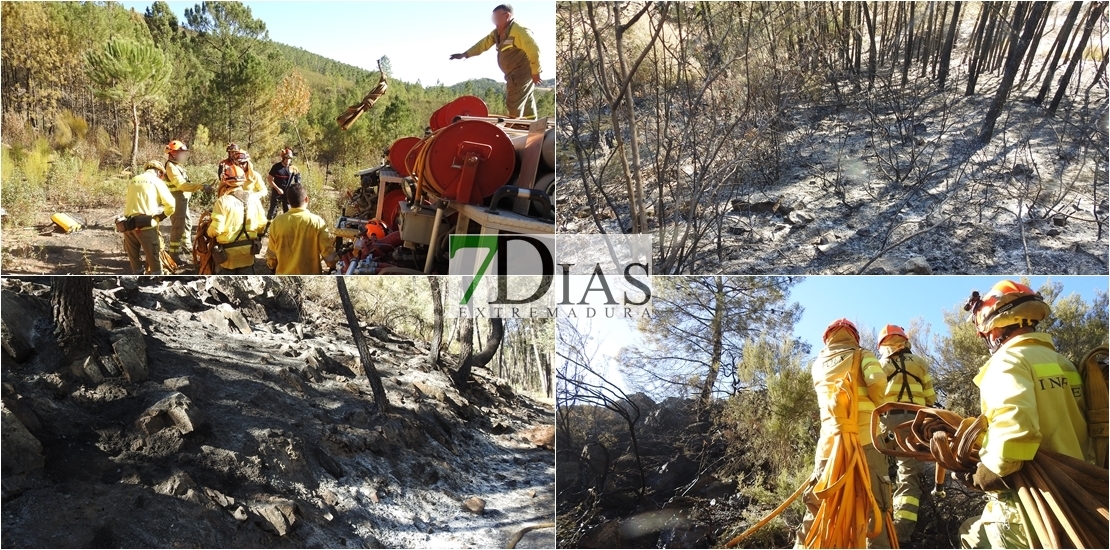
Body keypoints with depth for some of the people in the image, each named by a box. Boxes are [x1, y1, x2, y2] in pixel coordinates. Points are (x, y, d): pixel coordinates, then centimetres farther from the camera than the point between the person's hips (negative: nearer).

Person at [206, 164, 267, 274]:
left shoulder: (222, 201, -18)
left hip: (228, 250, -4)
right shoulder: (253, 198, -3)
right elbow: (262, 223, 3)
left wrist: (209, 231, 2)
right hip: (248, 248, 4)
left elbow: (216, 229, -20)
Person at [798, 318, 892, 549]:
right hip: (863, 436, -3)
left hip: (830, 439, 3)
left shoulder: (819, 363, 19)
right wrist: (875, 405, 6)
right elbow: (877, 381, -10)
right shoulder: (861, 355, 7)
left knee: (816, 502, 11)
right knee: (875, 503, 0)